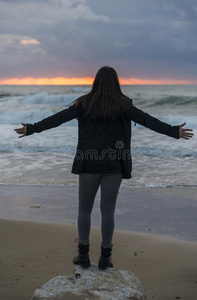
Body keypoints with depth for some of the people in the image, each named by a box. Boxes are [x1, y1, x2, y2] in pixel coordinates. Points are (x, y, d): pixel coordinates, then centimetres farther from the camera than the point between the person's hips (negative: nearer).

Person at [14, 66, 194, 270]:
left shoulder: (85, 103, 0)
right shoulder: (123, 105, -1)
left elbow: (58, 118, -2)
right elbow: (147, 120, -9)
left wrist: (32, 129, 3)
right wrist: (174, 132, -9)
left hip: (89, 163, 0)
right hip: (113, 165, 0)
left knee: (84, 209, 13)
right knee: (108, 211, 7)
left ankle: (83, 255, 12)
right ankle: (105, 257, 11)